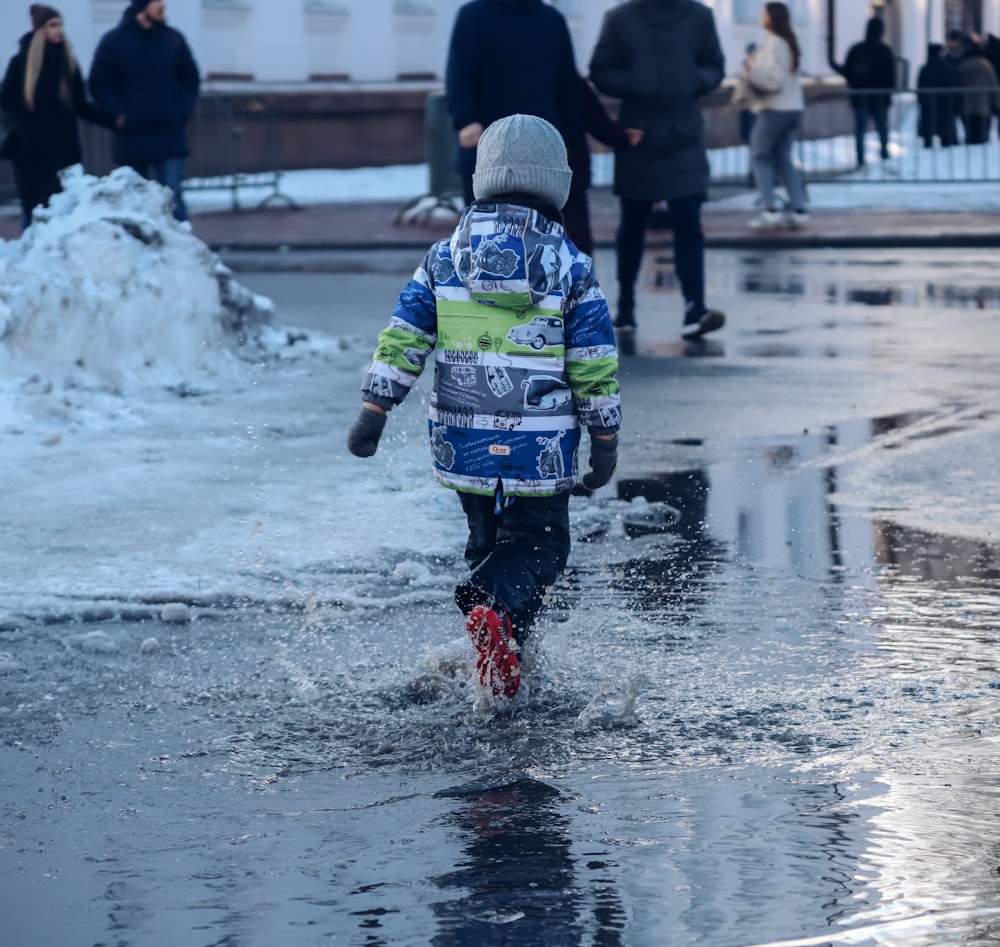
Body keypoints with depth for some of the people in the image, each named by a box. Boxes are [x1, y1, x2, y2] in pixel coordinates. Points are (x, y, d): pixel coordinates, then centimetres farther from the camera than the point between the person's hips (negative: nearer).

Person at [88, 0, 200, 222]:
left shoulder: (173, 39, 6)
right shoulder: (114, 41, -2)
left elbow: (190, 79, 15)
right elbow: (99, 84, 2)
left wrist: (182, 111, 1)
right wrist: (119, 114, -8)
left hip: (170, 136, 1)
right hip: (131, 137, -1)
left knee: (173, 199, -9)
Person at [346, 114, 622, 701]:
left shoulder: (446, 257, 3)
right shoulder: (571, 265, -3)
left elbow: (402, 341, 1)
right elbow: (595, 366, -2)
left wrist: (373, 412, 5)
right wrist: (606, 441, 6)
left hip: (463, 443, 3)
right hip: (541, 448, -3)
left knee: (488, 540, 20)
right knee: (539, 544, 4)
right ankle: (498, 612, -25)